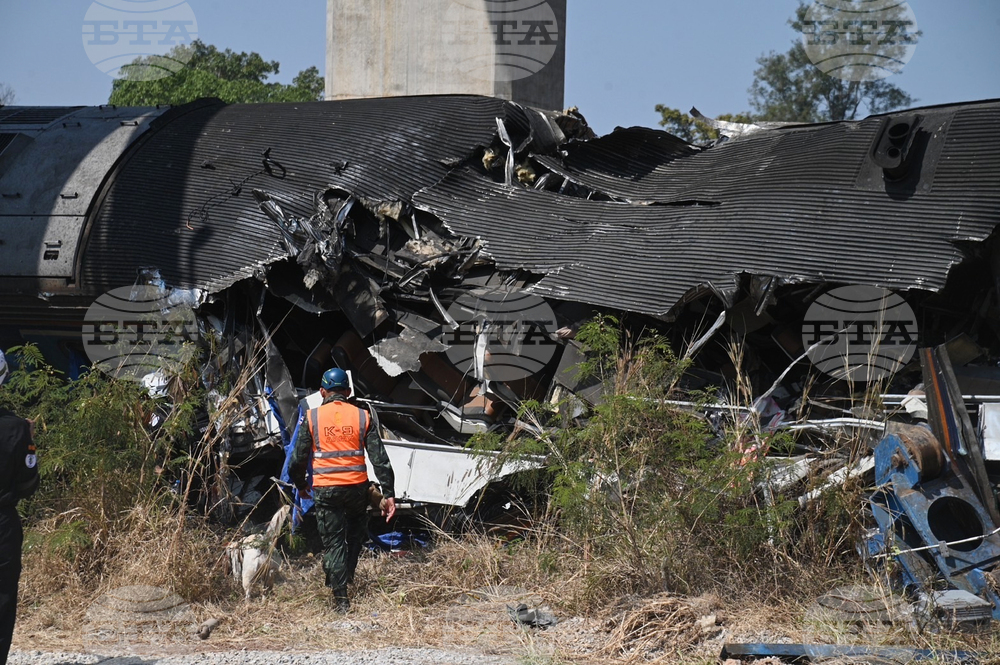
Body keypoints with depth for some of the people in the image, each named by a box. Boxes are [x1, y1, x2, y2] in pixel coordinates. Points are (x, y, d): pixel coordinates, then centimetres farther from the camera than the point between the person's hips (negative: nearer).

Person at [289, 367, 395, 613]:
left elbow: (299, 457, 2)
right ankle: (347, 577, 32)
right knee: (356, 535, 25)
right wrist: (388, 494, 1)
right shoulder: (362, 417, 2)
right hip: (357, 487, 1)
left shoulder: (311, 418, -1)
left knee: (333, 542, 4)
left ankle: (341, 599, 0)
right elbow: (379, 458, -1)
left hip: (325, 489, -1)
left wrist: (301, 485, 20)